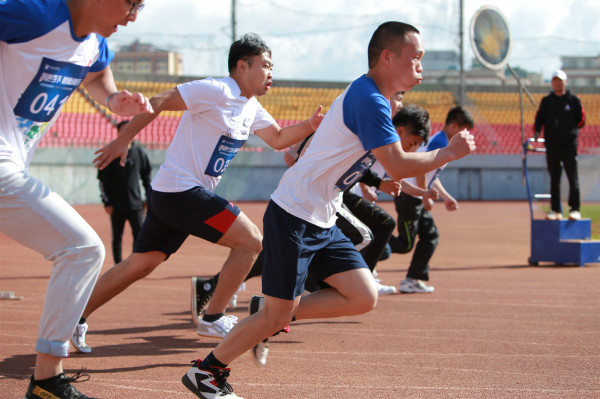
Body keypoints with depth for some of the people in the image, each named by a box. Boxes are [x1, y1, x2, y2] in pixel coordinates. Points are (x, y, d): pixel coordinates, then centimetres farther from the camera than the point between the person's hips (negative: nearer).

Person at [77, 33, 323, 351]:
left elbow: (278, 139, 21)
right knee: (250, 240, -7)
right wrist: (122, 141, -14)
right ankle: (212, 319, -2)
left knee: (138, 266, 12)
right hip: (181, 191, -9)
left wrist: (309, 126, 3)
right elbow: (158, 102, -15)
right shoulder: (216, 92, -15)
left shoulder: (251, 108, 14)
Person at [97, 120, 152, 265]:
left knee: (140, 234, -9)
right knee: (117, 237, 5)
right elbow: (103, 180, 0)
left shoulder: (140, 152, 7)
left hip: (135, 203, 1)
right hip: (116, 204, -1)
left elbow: (147, 177, 14)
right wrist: (106, 202, -6)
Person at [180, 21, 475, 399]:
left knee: (364, 298, -1)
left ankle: (271, 316, 12)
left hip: (324, 224, 10)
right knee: (278, 315, -5)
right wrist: (449, 153, -11)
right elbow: (399, 167, -22)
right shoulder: (369, 100, -18)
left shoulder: (372, 98, 13)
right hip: (293, 216, -10)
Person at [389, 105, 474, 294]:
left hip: (416, 198, 10)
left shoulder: (440, 141, 17)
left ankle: (413, 280, 7)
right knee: (405, 244, -9)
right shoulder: (439, 142, -15)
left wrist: (446, 197, 23)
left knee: (431, 236, 7)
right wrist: (425, 196, -22)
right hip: (409, 196, -10)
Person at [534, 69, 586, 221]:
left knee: (573, 178, -5)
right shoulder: (546, 101, 10)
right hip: (551, 144, 2)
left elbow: (581, 120, 10)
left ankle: (575, 209, -2)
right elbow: (539, 118, 2)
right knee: (554, 178, 5)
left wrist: (570, 131, 4)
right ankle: (555, 210, 10)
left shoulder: (573, 100, 5)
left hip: (569, 144, -2)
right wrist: (537, 131, -14)